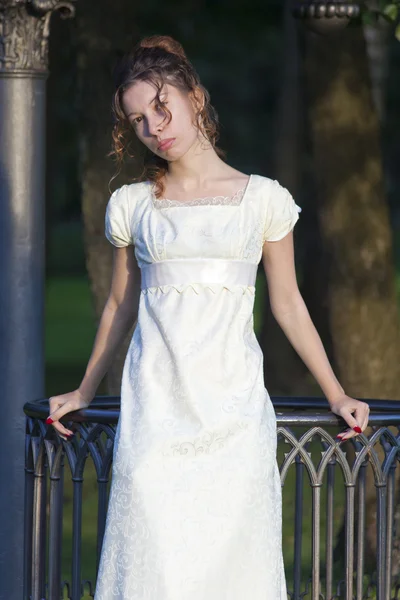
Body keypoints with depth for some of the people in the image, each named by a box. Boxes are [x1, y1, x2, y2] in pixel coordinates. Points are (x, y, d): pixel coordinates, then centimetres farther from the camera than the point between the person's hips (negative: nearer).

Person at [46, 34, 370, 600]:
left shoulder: (263, 198, 5)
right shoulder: (132, 205, 9)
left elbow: (287, 304, 12)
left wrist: (336, 394, 12)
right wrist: (84, 393, 25)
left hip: (233, 402, -1)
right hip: (156, 401, 1)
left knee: (233, 553, -5)